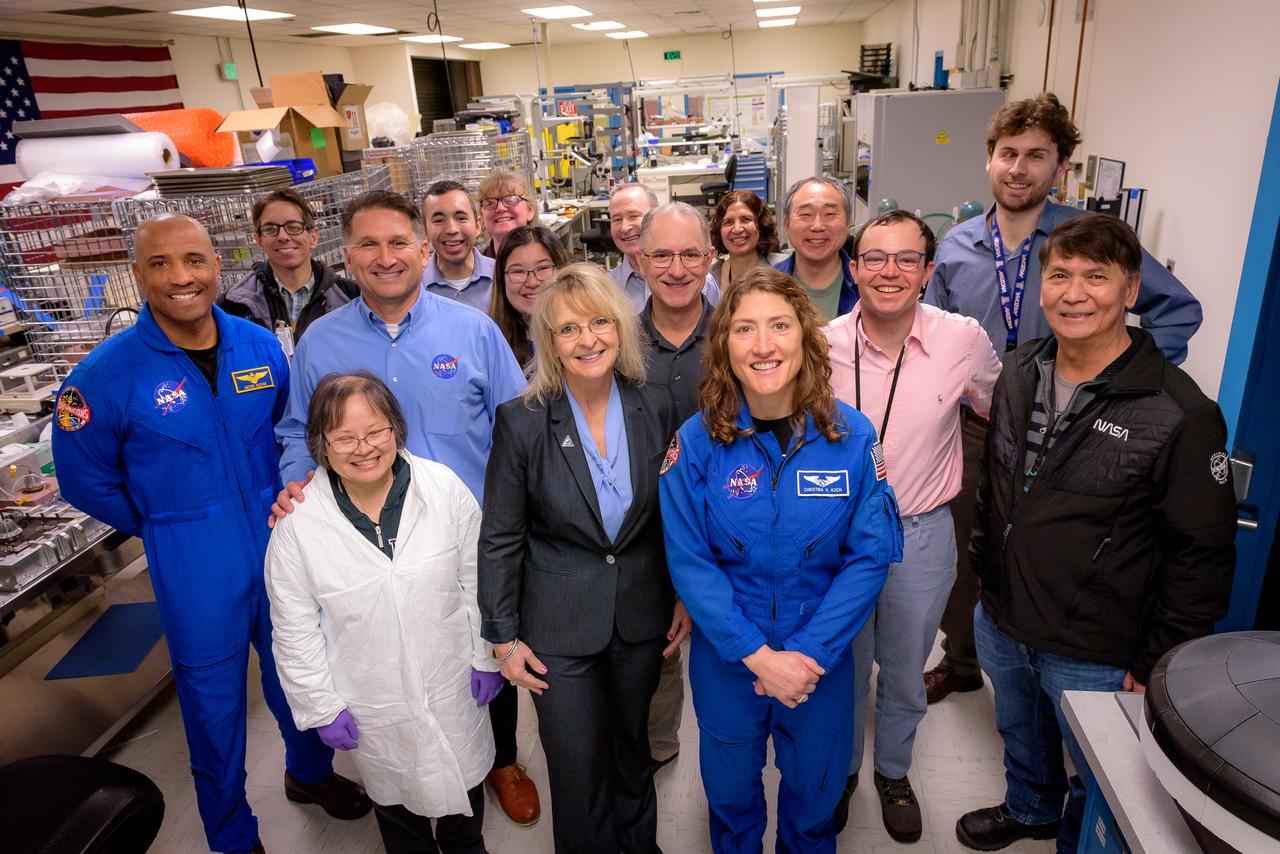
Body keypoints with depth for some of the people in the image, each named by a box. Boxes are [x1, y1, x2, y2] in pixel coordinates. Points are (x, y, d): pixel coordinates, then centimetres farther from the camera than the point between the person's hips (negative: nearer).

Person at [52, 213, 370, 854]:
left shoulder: (261, 346, -3)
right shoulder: (107, 373, -14)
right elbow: (86, 480, -3)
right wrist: (171, 530, 2)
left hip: (281, 543, 3)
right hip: (194, 567, -3)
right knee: (214, 699, 14)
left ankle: (309, 772, 50)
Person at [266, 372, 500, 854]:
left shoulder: (445, 488, -14)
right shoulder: (298, 524, -16)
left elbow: (475, 578, -5)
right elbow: (295, 629, -7)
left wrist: (486, 655, -1)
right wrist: (321, 705, -4)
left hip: (452, 682, 1)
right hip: (375, 705, -1)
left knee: (464, 779, 24)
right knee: (396, 796, 22)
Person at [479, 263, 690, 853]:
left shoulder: (654, 410, -7)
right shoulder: (521, 422, -15)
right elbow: (499, 539, -8)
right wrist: (503, 636, -6)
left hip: (642, 617, 3)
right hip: (560, 626, -3)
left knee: (631, 748, 24)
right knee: (578, 771, 11)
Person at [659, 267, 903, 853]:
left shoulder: (852, 435, -12)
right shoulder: (696, 441, -14)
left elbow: (871, 556, -11)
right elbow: (689, 562, -12)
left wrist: (808, 654, -17)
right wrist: (757, 654, -18)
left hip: (822, 656, 1)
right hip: (725, 655, 0)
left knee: (814, 792, 22)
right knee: (730, 789, 22)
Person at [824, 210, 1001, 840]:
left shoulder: (964, 340, -13)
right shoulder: (823, 344, -12)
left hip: (921, 535, 0)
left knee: (904, 673, 21)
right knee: (842, 666, 19)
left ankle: (893, 771, 48)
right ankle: (841, 768, 46)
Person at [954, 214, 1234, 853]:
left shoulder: (1179, 413, -21)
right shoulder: (1019, 373, -3)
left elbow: (1202, 552, -15)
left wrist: (1158, 664, -11)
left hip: (1093, 656, -5)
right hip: (1000, 623, 6)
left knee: (1097, 786, 18)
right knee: (1020, 735, 30)